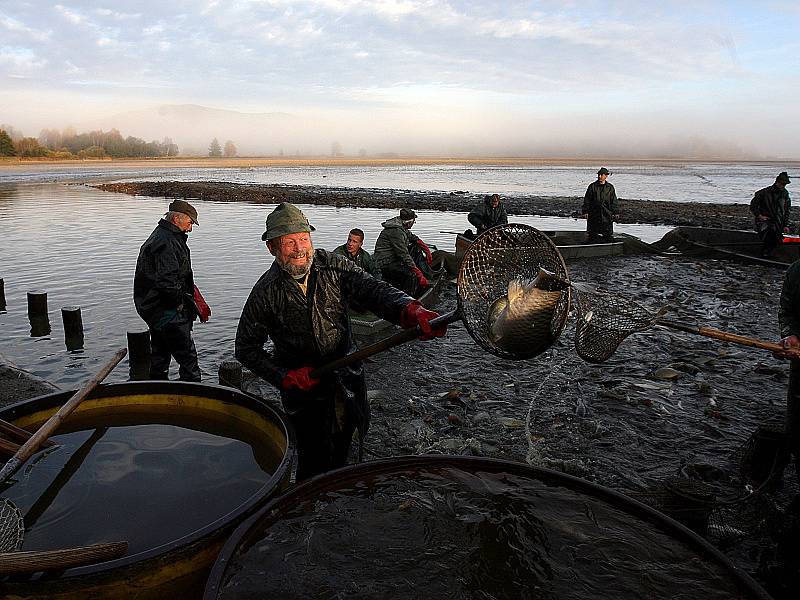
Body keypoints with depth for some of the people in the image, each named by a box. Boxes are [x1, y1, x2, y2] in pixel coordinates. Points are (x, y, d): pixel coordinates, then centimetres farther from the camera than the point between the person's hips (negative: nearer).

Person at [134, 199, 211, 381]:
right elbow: (167, 281, -27)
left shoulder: (161, 236, 16)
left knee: (160, 353, 21)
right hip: (166, 311, -11)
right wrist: (181, 302, -14)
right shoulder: (166, 243, -19)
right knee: (187, 354, -6)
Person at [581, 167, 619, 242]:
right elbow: (587, 200, 3)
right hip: (594, 213, -1)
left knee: (609, 233, 1)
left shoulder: (610, 187, 7)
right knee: (593, 233, 4)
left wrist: (614, 213, 3)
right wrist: (585, 211, -4)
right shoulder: (592, 186, 4)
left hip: (606, 214, 1)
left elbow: (613, 201, 10)